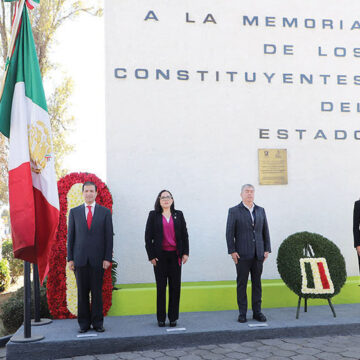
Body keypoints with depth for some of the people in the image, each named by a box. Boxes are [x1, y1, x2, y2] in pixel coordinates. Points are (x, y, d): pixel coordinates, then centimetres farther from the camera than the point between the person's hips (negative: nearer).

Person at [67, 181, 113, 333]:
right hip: (80, 258, 1)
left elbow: (109, 236, 3)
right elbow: (70, 236, 8)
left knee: (97, 292, 3)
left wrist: (107, 258, -5)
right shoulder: (74, 212, 8)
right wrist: (70, 258, 2)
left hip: (98, 259, -1)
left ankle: (97, 323, 12)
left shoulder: (105, 212, 5)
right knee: (82, 292, 5)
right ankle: (84, 323, 14)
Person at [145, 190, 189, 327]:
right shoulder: (153, 215, 3)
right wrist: (151, 256, -5)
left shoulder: (178, 215, 8)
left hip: (175, 255, 2)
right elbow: (148, 236, 0)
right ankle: (161, 318, 12)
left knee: (175, 286, 3)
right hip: (160, 256, -1)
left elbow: (184, 234, 8)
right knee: (161, 287, 3)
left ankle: (173, 317, 14)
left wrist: (185, 253, 0)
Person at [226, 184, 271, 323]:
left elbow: (265, 231, 12)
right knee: (242, 284, 2)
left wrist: (267, 249, 5)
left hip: (258, 254, 4)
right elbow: (229, 232, -3)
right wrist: (232, 251, -9)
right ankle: (242, 313, 9)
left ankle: (257, 312, 15)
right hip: (242, 254, -3)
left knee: (257, 283, 8)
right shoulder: (234, 211, 0)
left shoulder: (260, 211, 12)